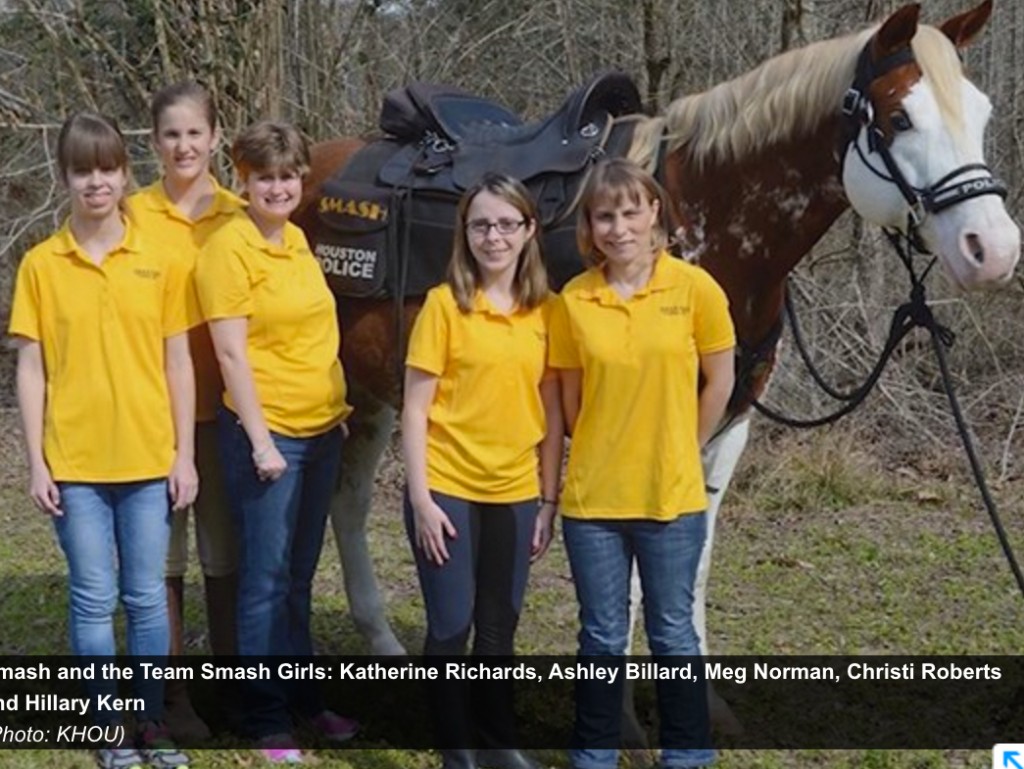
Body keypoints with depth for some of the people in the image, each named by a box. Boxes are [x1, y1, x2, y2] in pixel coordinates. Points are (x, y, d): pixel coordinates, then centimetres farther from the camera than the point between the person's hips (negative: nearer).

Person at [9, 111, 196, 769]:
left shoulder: (159, 261, 1)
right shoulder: (41, 264, -1)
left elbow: (178, 364, 3)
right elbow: (31, 370, 0)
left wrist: (184, 455, 0)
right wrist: (36, 462, -4)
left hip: (148, 459, 1)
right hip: (74, 462, -1)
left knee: (147, 597, 9)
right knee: (94, 601, 6)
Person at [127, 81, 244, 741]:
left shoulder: (240, 217, 3)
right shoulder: (135, 216, -2)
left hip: (224, 406, 1)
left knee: (226, 547, 10)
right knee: (162, 551, 5)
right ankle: (172, 690, 16)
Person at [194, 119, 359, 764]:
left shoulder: (297, 240, 10)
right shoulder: (229, 247, -12)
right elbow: (231, 353, -15)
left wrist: (339, 406, 15)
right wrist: (260, 440, -17)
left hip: (322, 429, 7)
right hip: (267, 435, -7)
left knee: (300, 576, 15)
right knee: (268, 579, 1)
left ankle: (304, 698, 26)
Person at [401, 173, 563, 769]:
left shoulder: (546, 310, 2)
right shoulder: (445, 303, -8)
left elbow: (551, 410, 7)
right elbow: (416, 409, -8)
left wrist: (549, 499, 4)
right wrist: (420, 499, -13)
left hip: (514, 492, 3)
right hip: (448, 489, -3)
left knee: (500, 628, 14)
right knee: (452, 625, 3)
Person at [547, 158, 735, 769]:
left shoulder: (695, 288, -7)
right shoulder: (574, 300, -3)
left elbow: (719, 383, 2)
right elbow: (571, 397, 7)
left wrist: (679, 453, 7)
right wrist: (602, 452, 7)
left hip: (672, 495, -1)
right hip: (592, 496, 1)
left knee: (673, 634, 11)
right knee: (603, 638, 11)